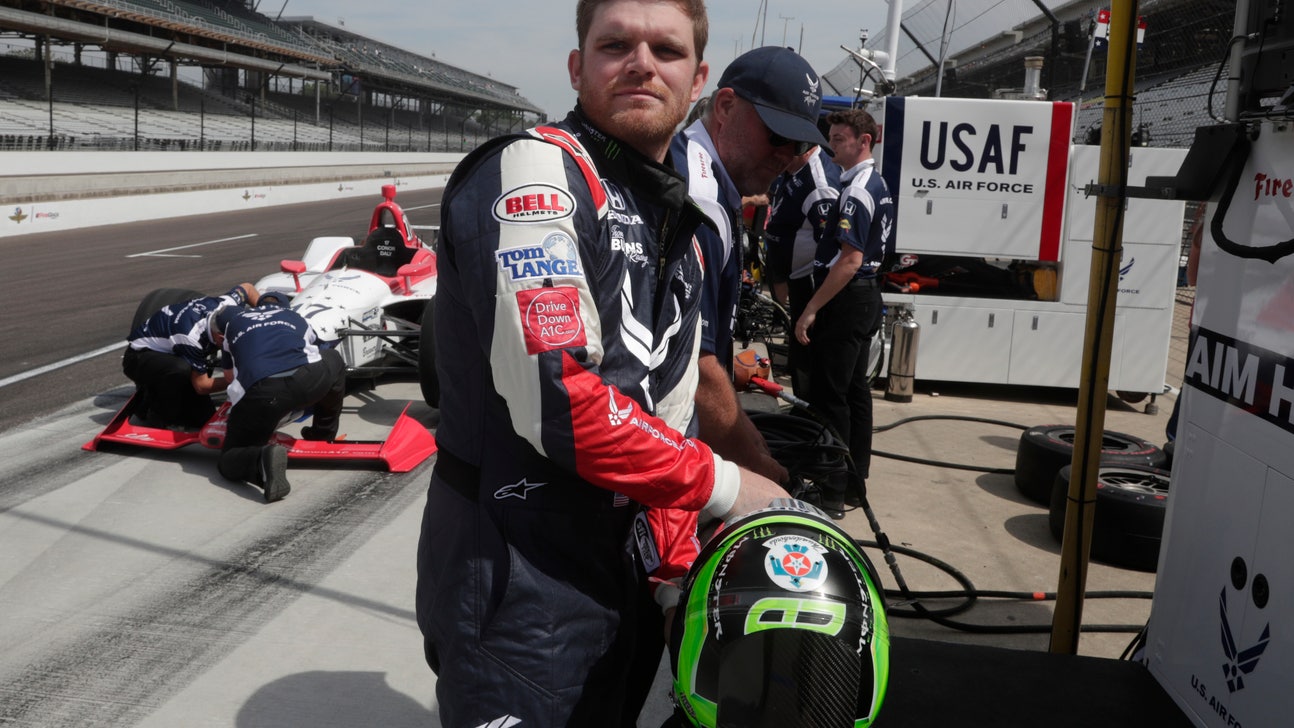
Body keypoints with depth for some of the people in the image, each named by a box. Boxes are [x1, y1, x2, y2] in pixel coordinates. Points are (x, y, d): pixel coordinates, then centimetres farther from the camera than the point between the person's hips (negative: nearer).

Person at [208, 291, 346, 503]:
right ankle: (324, 434, 36)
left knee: (228, 460, 17)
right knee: (333, 359, 35)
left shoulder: (230, 317, 34)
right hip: (309, 380, 1)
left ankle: (263, 458, -17)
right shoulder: (295, 317, 35)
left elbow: (230, 376, 38)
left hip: (259, 393, -1)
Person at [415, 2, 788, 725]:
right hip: (521, 581, -9)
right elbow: (556, 400, -26)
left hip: (627, 575, 9)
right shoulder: (532, 169, -16)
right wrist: (724, 485, -15)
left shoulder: (678, 223, 13)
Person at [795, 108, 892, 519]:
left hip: (846, 299, -11)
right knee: (855, 389, 14)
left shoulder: (857, 191, -17)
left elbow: (850, 260, -23)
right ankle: (855, 481, 22)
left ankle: (831, 495, -5)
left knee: (828, 395, -8)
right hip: (867, 296, 11)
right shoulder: (877, 184, 15)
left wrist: (812, 308, -21)